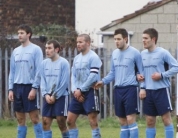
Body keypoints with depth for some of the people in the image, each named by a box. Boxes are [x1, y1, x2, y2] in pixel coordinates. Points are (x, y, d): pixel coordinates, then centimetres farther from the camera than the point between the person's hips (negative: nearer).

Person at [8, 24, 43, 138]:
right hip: (17, 87, 6)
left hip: (30, 87, -6)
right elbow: (12, 72, 15)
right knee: (20, 119, 7)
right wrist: (11, 89, 7)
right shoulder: (16, 51, 14)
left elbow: (39, 71, -8)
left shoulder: (36, 49, -4)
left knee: (34, 118, -6)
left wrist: (34, 88, -15)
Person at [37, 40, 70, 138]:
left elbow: (64, 82, -10)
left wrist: (55, 96, -11)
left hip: (61, 96, -5)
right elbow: (42, 81, 9)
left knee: (61, 122, -3)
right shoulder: (44, 63, 7)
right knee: (45, 122, -1)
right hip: (48, 97, 5)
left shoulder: (63, 63, -8)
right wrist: (46, 95, -5)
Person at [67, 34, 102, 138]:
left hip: (90, 92, -8)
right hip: (78, 93, 8)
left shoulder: (93, 57, -8)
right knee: (70, 120, 6)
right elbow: (74, 76, 14)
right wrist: (75, 90, -3)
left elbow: (93, 76, -14)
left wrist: (81, 90, -12)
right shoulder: (77, 58, 14)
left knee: (93, 121, -10)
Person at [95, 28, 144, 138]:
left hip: (130, 89, -6)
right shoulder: (114, 53, 12)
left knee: (130, 120, -10)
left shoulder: (134, 53, -6)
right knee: (123, 122, 9)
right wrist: (103, 81, 5)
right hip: (118, 90, 6)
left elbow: (142, 72, -1)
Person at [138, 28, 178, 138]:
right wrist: (142, 88, 5)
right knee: (150, 121, 8)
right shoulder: (143, 54, 9)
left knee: (166, 118, -3)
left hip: (161, 90, -5)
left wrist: (162, 75, -16)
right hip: (148, 91, 5)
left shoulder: (163, 53, -8)